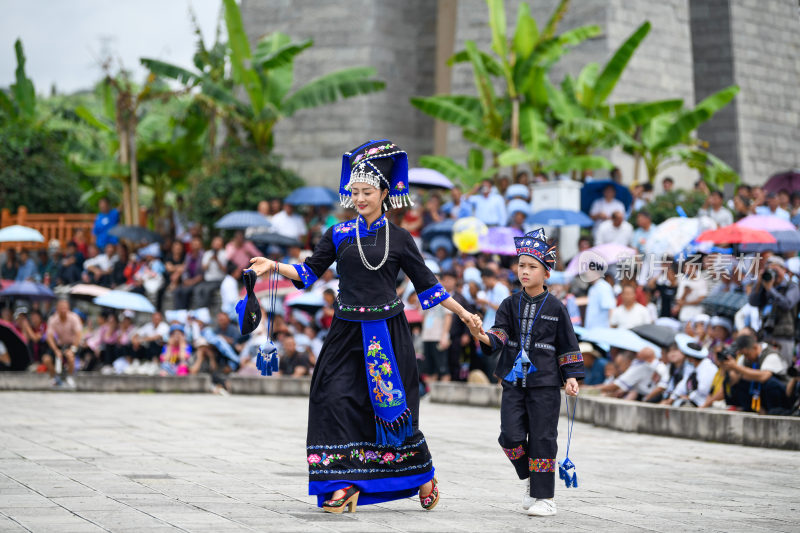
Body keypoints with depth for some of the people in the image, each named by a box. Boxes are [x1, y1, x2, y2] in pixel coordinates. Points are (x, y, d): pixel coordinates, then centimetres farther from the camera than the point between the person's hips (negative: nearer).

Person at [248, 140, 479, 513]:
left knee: (392, 405, 0)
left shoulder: (399, 239, 4)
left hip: (388, 331, -2)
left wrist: (462, 313, 9)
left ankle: (424, 475, 20)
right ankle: (347, 485, -3)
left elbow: (426, 284, 9)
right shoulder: (339, 235, 6)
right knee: (337, 399, -9)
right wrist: (274, 267, -7)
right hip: (348, 331, 2)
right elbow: (310, 272, 7)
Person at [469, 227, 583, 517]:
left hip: (545, 384, -3)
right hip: (514, 381, 3)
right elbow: (501, 334, -5)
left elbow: (568, 346, 5)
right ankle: (529, 478, 21)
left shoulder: (556, 308, 1)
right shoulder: (511, 304, 7)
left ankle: (544, 496, 8)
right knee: (510, 436, -5)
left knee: (542, 439, -1)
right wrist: (484, 337, -27)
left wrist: (571, 377, -2)